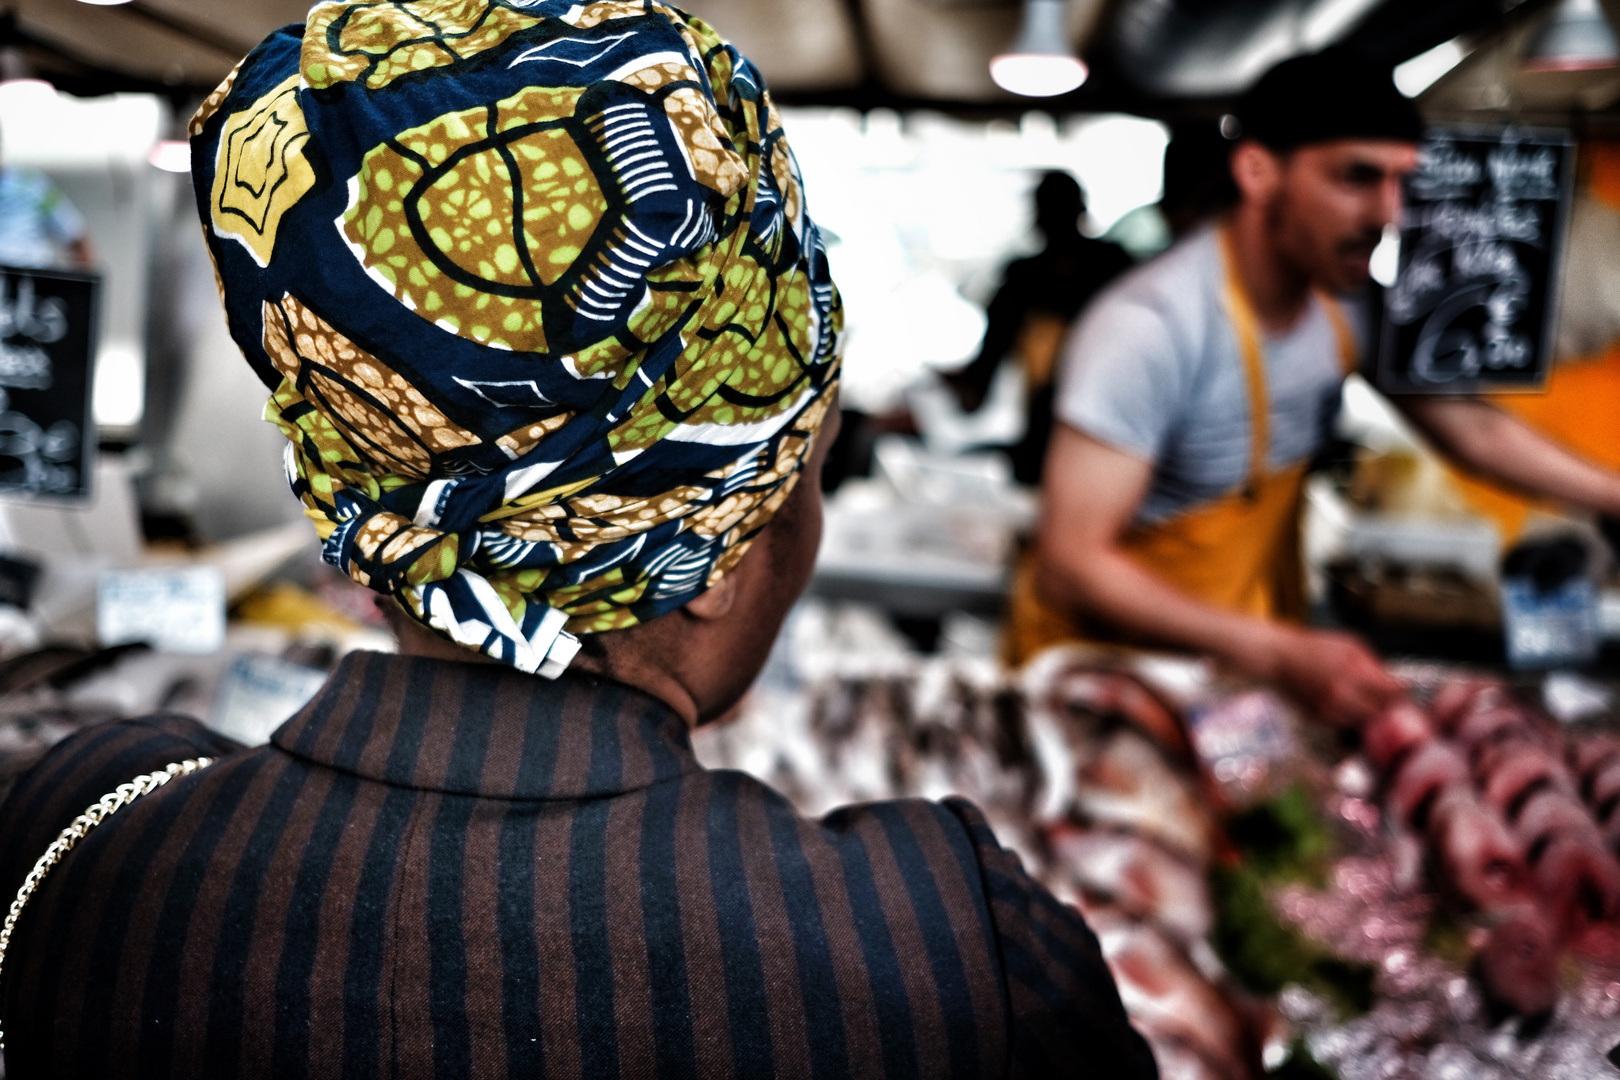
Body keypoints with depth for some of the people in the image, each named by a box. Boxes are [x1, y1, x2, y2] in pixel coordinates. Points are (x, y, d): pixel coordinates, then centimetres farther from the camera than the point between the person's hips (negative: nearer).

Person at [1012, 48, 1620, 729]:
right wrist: (1279, 655, -40)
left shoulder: (1347, 300, -3)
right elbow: (1070, 564, -33)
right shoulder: (1150, 326, -28)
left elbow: (1472, 431, 13)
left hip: (1259, 655, 6)